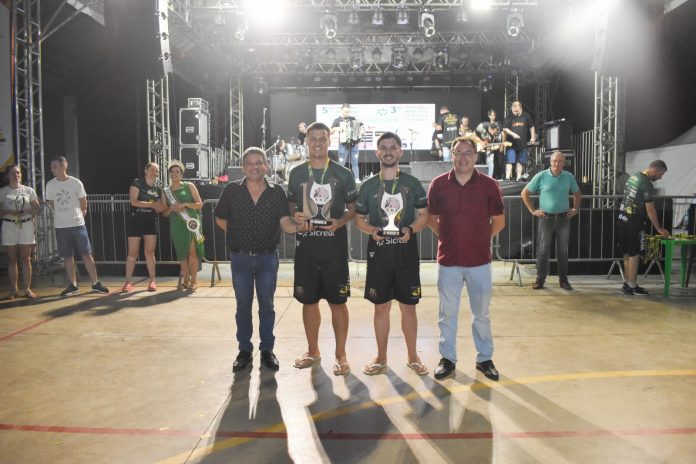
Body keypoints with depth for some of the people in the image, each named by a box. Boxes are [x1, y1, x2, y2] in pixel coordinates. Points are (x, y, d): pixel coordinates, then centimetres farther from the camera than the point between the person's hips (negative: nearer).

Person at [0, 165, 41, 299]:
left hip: (26, 225, 0)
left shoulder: (29, 190, 6)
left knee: (26, 259, 1)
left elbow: (37, 209, 6)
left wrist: (27, 211, -14)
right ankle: (14, 290, 9)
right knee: (12, 259, 4)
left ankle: (27, 289, 5)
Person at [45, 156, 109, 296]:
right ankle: (73, 285, 16)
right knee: (67, 256, 8)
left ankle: (95, 283, 5)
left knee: (87, 254, -1)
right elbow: (50, 203, 14)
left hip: (77, 224, -2)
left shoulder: (76, 183, -5)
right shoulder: (50, 185, 2)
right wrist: (62, 214, 15)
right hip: (60, 226, 3)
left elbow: (83, 203, 7)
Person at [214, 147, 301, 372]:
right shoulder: (231, 190, -4)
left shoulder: (277, 191, -5)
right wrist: (237, 235, -1)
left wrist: (299, 227, -32)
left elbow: (285, 222, -14)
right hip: (241, 257, 0)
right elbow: (220, 219, 6)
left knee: (267, 305, 9)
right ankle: (244, 350, 24)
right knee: (243, 306, 10)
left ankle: (267, 349, 23)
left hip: (268, 257, 0)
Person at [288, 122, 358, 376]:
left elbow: (353, 208, 5)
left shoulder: (343, 173, 2)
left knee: (338, 301, 1)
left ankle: (341, 355, 15)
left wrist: (340, 222, -14)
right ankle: (313, 351, 27)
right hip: (306, 245, 3)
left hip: (334, 245, -2)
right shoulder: (296, 173, 8)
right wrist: (294, 217, -7)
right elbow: (290, 206, 15)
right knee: (309, 300, 10)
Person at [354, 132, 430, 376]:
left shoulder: (412, 183, 3)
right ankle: (381, 357, 23)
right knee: (381, 307, 8)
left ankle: (413, 356, 24)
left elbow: (424, 215, 5)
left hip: (406, 252, 0)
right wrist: (371, 230, -12)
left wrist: (411, 229, -14)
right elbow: (359, 218, 9)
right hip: (379, 252, 1)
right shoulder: (368, 186, 4)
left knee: (408, 307, 8)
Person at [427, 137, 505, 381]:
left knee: (481, 313, 12)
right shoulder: (438, 184, -2)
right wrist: (446, 237, 4)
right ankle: (448, 358, 25)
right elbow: (431, 218, 10)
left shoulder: (489, 185, -3)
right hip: (448, 260, 0)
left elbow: (499, 221, 8)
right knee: (447, 313, 10)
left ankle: (485, 358, 27)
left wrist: (482, 239, 4)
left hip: (479, 260, 0)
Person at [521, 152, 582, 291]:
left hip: (563, 218, 2)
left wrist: (575, 209, 10)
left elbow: (577, 194, 21)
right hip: (546, 218, -2)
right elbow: (524, 193, 1)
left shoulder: (569, 177, 4)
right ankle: (540, 279, 9)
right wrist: (533, 210, -3)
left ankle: (563, 280, 17)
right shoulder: (541, 176, -4)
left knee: (563, 250, 8)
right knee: (543, 250, 1)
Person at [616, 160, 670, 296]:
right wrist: (659, 229, -8)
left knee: (627, 254, 14)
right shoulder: (647, 184, -16)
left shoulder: (633, 177, 12)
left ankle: (627, 284, 20)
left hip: (622, 219, 9)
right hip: (634, 223, -9)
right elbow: (650, 209, -15)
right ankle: (632, 287, 2)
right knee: (634, 255, -2)